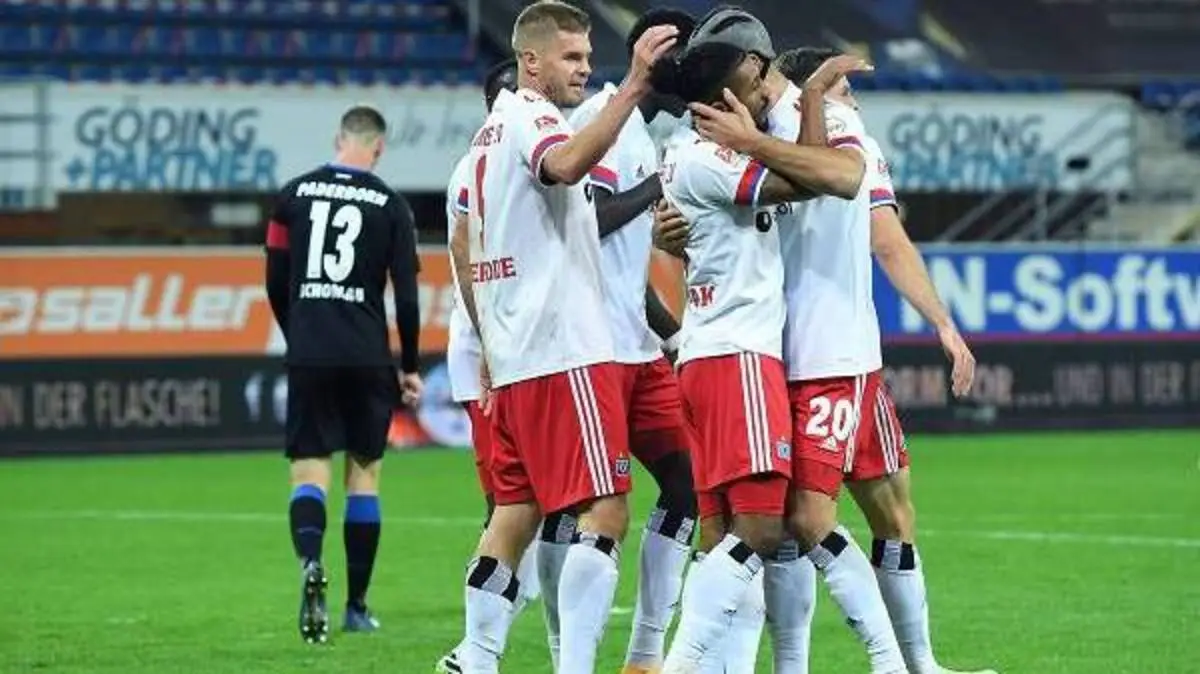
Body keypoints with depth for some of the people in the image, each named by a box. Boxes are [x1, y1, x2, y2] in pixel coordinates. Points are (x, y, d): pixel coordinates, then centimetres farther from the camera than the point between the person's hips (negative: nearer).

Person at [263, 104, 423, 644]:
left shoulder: (295, 194, 4)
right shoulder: (390, 206, 0)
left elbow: (275, 282, 8)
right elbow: (406, 296, -1)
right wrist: (409, 367, 9)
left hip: (309, 355, 1)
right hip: (367, 356, -1)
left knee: (310, 468, 2)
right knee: (364, 471, 10)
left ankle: (310, 562, -29)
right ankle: (356, 606, 13)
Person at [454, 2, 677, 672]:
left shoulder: (490, 133, 21)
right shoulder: (532, 118, -8)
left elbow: (469, 252, 27)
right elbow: (568, 164, -34)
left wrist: (488, 346, 31)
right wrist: (634, 86, -41)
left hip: (512, 358, 10)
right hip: (564, 352, -10)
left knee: (516, 512, 12)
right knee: (606, 512, -12)